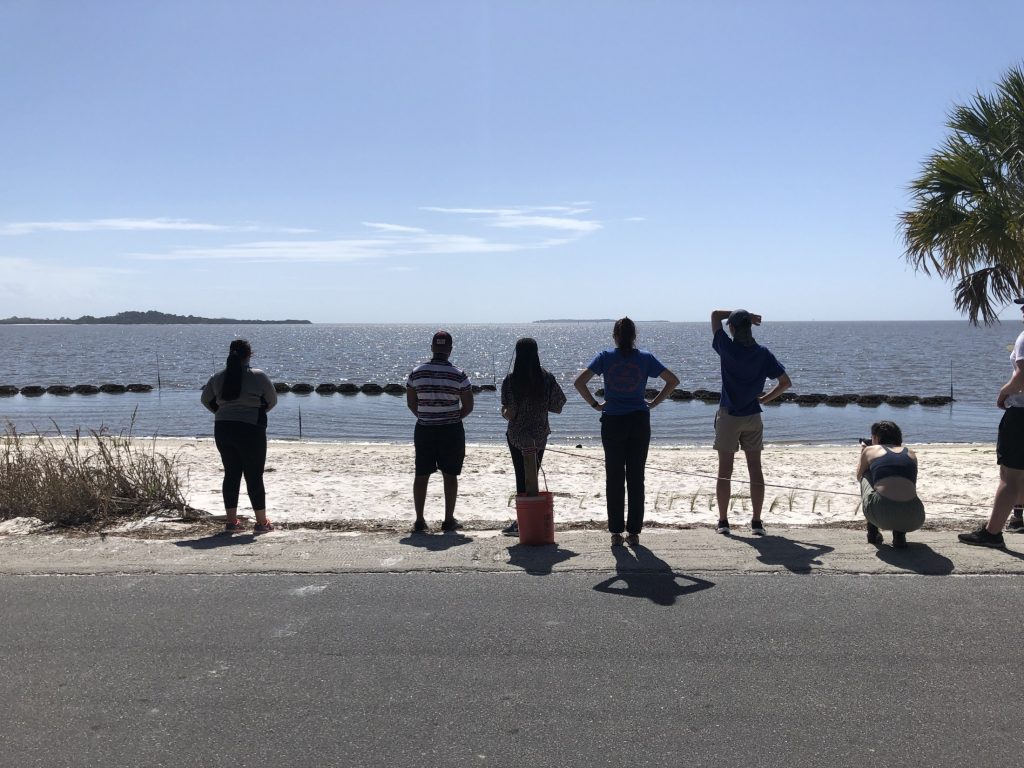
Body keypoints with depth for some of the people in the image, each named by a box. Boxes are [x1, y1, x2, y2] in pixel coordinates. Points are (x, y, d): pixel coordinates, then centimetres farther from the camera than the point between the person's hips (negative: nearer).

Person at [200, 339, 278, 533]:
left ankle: (231, 521, 15)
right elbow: (272, 400, 2)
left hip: (222, 429, 5)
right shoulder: (258, 376, -8)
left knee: (231, 474, 12)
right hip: (251, 430, -4)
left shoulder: (218, 377, 4)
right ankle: (261, 522, 6)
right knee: (254, 476, 1)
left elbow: (205, 399, 16)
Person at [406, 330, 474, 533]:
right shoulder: (459, 375, -9)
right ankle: (449, 520, 12)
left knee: (421, 475, 9)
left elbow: (411, 403, 6)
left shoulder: (416, 373, -3)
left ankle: (420, 520, 11)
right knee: (450, 476, 8)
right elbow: (468, 406, -5)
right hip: (452, 431, -2)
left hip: (424, 430, 2)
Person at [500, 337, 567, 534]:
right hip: (540, 434, 3)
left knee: (522, 477, 7)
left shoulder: (510, 381, -14)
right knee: (532, 476, 14)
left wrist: (503, 412, 4)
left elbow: (510, 413, -17)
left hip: (517, 435, -3)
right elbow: (557, 407, -2)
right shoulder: (547, 378, -6)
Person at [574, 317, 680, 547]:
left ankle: (616, 533, 8)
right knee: (636, 478, 7)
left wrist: (595, 404, -1)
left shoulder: (605, 357, -1)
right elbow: (673, 380, 2)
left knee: (614, 479, 7)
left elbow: (579, 382, -9)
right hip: (639, 422, 1)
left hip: (612, 422, -1)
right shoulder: (645, 358, 1)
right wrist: (654, 403, 5)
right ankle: (634, 532, 10)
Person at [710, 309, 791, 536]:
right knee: (755, 470, 7)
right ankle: (757, 522, 8)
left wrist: (746, 316, 4)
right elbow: (786, 383, -1)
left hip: (728, 416, -2)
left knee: (724, 471, 5)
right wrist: (765, 398, 9)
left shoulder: (727, 348, -10)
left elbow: (715, 314, 4)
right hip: (753, 417, 2)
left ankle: (723, 521, 7)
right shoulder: (763, 353, -3)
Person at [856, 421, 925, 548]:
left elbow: (859, 477, 35)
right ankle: (900, 534, 12)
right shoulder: (910, 454, 23)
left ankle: (873, 532, 26)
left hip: (880, 514, -2)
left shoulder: (870, 450, 16)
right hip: (912, 520, 2)